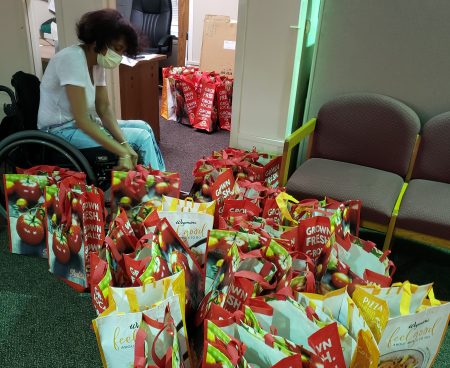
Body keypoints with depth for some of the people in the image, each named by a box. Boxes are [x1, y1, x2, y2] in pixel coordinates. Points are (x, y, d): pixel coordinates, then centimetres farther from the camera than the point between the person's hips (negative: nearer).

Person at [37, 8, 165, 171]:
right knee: (141, 137, -13)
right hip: (62, 131, -9)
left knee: (143, 127, 7)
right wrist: (123, 152, -31)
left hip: (81, 124, 9)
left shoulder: (97, 62, 4)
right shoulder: (73, 59, -23)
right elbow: (81, 120, -29)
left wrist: (124, 144, -17)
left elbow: (104, 108, -1)